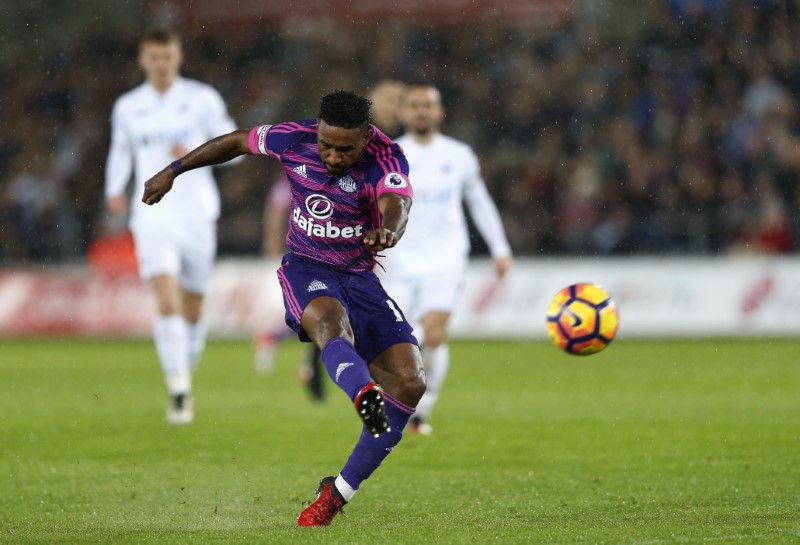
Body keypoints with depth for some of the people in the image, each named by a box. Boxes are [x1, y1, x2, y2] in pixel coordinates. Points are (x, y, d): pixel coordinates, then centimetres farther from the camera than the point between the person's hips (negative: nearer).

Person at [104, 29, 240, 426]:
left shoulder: (202, 99, 2)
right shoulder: (127, 107, 9)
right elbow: (120, 150, 24)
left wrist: (196, 154, -15)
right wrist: (114, 189, 8)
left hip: (196, 213, 0)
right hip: (152, 213, 0)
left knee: (192, 308, 7)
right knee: (166, 297, -20)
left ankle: (185, 376, 32)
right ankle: (179, 392, -22)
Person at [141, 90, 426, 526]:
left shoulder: (385, 159, -15)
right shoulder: (294, 140, -7)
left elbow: (397, 205, -37)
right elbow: (237, 142, 12)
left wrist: (387, 231, -61)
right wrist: (173, 171, 20)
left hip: (360, 277, 1)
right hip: (306, 269, -1)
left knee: (409, 381, -15)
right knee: (330, 319, -39)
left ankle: (337, 492, -8)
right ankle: (364, 395, -74)